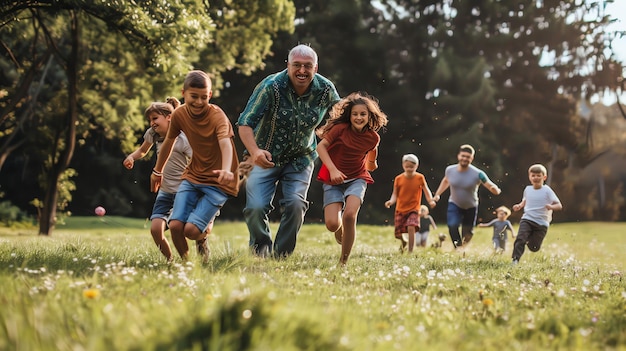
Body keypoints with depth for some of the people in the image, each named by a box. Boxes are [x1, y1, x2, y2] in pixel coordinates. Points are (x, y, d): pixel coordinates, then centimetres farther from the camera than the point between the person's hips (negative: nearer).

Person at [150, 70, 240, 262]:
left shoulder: (217, 116, -20)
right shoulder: (179, 114, -4)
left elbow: (225, 143, -39)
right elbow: (169, 141, 15)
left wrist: (226, 170, -58)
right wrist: (158, 170, 27)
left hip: (217, 182, -5)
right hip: (192, 176, 5)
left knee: (191, 230, -18)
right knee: (175, 225, -13)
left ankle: (203, 238, 18)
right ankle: (185, 259, 15)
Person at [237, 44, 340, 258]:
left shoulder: (326, 90, -12)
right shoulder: (271, 86, -21)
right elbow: (245, 123, -22)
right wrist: (254, 151, -41)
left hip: (300, 159, 2)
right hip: (265, 157, -2)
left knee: (295, 205, -17)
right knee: (256, 208, -14)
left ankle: (281, 255, 4)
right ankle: (260, 252, 15)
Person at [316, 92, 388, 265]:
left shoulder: (373, 137, -3)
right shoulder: (340, 128, -14)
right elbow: (321, 146, -17)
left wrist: (371, 164, 7)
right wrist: (333, 170, -24)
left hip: (357, 179, 1)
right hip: (333, 179, -1)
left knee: (350, 215, -26)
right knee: (332, 224, -15)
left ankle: (344, 260, -10)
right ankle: (340, 228, 26)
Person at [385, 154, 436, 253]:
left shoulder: (420, 178, -7)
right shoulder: (398, 179, -6)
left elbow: (426, 190, 1)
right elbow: (395, 194, -3)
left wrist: (431, 200, -17)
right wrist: (391, 201, -24)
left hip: (414, 209, -2)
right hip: (400, 209, 2)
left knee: (411, 227, -26)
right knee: (397, 233, 1)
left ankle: (410, 251, -16)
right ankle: (403, 242, 39)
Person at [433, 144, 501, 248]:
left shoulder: (478, 174, -24)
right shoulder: (450, 170, -13)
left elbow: (492, 187, -26)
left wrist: (495, 189, -49)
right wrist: (437, 194, 6)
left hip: (471, 207, -1)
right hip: (454, 204, 1)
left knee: (468, 234, 9)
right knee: (452, 225, -26)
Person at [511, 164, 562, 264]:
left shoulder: (547, 191, -7)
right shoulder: (527, 189, 5)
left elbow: (559, 205, -12)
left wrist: (551, 207, -33)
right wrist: (520, 205, 6)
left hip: (541, 223, -2)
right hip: (527, 220, 2)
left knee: (534, 248, 3)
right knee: (520, 239, -23)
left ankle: (530, 241, 37)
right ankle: (515, 260, -17)